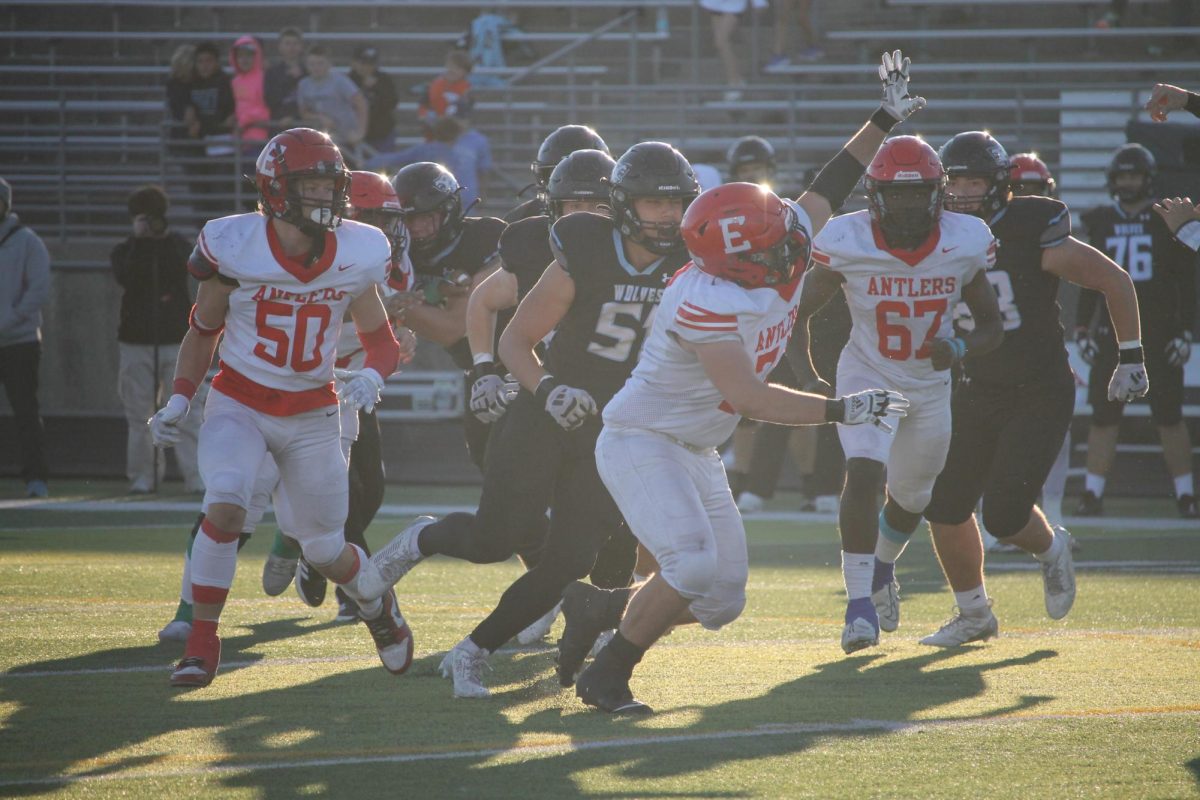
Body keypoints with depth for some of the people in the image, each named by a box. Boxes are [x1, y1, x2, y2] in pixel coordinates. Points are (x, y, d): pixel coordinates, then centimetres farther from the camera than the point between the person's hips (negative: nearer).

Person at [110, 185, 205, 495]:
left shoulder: (178, 246, 9)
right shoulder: (125, 251, 8)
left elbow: (186, 268, -12)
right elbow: (125, 277, -12)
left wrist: (166, 238, -16)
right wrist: (139, 240, -13)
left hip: (177, 341, -1)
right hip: (136, 342, 1)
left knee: (187, 414, -9)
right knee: (139, 416, 3)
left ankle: (196, 477, -10)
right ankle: (142, 476, 10)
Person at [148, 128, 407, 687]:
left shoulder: (355, 256, -9)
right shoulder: (235, 248, -16)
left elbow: (381, 342, 2)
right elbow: (202, 332, 1)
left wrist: (372, 377, -20)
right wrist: (178, 403, -8)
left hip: (312, 416, 2)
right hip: (239, 405, -2)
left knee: (326, 552, 7)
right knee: (225, 508, -28)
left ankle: (378, 607, 42)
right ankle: (201, 642, -14)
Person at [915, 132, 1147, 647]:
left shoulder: (1032, 233, -17)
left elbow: (1114, 281, -8)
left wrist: (1131, 357, -7)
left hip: (1040, 396, -5)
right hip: (978, 393, 6)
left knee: (1004, 515, -14)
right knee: (945, 506, -1)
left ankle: (1052, 550, 22)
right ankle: (973, 614, 20)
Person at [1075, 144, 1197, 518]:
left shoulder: (1168, 221, 1)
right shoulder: (1101, 223, 9)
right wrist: (1082, 329, 8)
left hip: (1159, 334, -2)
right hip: (1112, 333, 2)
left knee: (1169, 418, -2)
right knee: (1103, 417, 0)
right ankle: (1092, 494, 3)